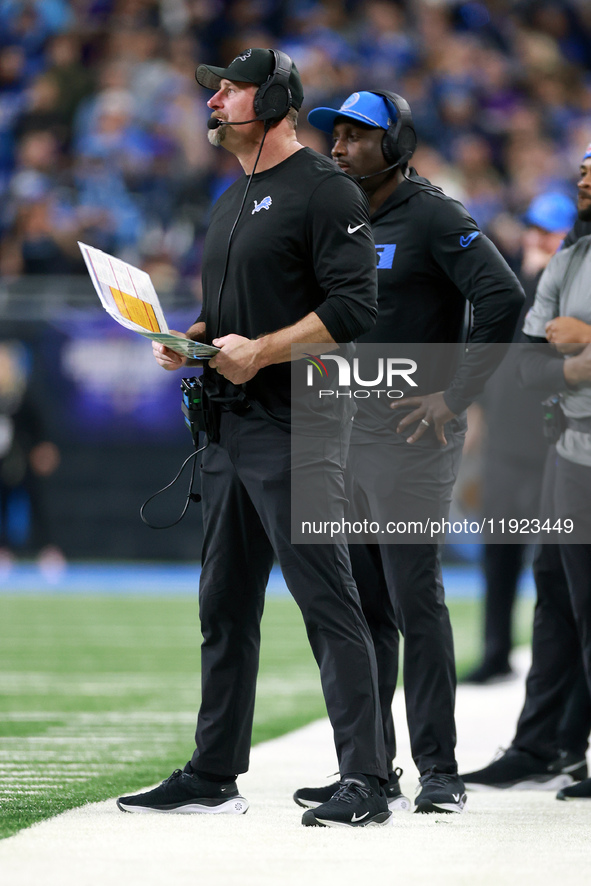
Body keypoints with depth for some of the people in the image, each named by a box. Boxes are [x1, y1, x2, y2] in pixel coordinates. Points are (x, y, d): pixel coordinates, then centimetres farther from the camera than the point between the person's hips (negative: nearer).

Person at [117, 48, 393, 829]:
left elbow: (353, 307, -17)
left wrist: (261, 350, -20)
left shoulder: (324, 191, -8)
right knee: (224, 605, 13)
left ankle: (365, 783, -11)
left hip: (295, 425, -10)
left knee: (328, 603, -10)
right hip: (229, 427, 10)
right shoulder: (232, 204, 21)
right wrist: (186, 340, 8)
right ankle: (213, 775, 20)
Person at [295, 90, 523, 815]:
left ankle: (439, 770, -5)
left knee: (415, 600, -9)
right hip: (342, 432, 8)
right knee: (359, 604, 9)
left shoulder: (433, 217, -9)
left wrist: (454, 395, -20)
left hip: (411, 432, -8)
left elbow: (504, 298, -20)